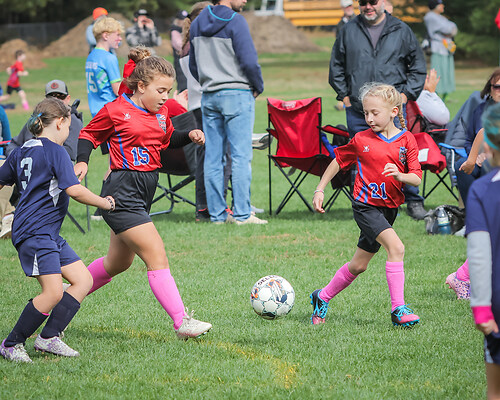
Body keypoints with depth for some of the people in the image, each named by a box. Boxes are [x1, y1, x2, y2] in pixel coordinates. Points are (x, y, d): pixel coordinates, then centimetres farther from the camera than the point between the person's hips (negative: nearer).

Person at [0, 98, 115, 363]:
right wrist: (104, 203, -3)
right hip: (35, 232, -10)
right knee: (53, 293, -17)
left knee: (83, 280, 6)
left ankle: (49, 337, 2)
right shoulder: (55, 151, -10)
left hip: (49, 235, 10)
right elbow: (74, 190, -17)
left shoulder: (22, 152, 16)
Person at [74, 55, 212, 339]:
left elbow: (167, 140, 25)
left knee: (119, 262, 21)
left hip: (145, 192, 9)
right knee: (157, 255, -16)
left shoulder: (161, 113, 10)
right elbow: (89, 135, 2)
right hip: (123, 194, -9)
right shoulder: (116, 111, -10)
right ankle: (182, 322, -17)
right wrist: (82, 161, -13)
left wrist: (189, 136, 7)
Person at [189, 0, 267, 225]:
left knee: (213, 157, 7)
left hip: (209, 96, 6)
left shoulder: (196, 24, 12)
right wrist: (258, 87, 0)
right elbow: (249, 61, -14)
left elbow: (193, 65, 18)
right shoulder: (235, 22, -10)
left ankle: (217, 214, 8)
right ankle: (242, 214, -7)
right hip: (237, 94, -6)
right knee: (241, 156, -5)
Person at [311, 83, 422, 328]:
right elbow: (339, 160, 11)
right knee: (396, 246, -24)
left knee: (359, 265, 14)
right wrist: (320, 189, 9)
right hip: (365, 205, -4)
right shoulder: (361, 140, -4)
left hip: (389, 208, 4)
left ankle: (322, 298, 35)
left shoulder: (407, 140, -2)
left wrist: (400, 175, -27)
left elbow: (416, 179, -6)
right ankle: (398, 309, -22)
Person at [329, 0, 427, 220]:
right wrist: (344, 95, 7)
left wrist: (406, 94, 2)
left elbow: (418, 66, 12)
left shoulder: (401, 31, 7)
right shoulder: (348, 31, 10)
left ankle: (414, 202, 4)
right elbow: (336, 67, 17)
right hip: (357, 110, 2)